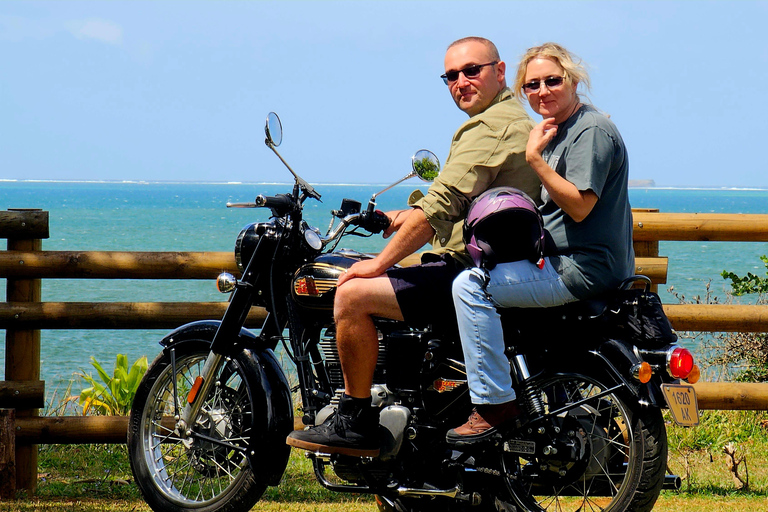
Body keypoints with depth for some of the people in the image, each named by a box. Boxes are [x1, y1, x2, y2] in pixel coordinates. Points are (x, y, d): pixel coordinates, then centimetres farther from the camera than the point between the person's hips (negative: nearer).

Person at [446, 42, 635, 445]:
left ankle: (494, 404, -20)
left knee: (471, 286, -20)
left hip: (584, 268, -11)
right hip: (561, 262, 11)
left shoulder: (592, 131, -13)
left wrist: (535, 159, -26)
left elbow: (579, 205, -23)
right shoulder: (557, 130, 20)